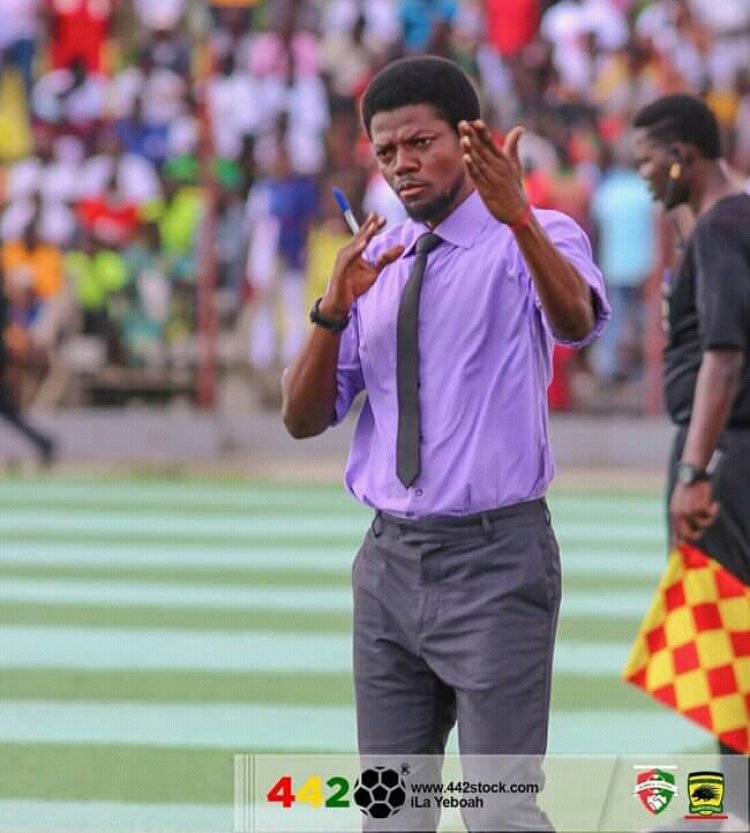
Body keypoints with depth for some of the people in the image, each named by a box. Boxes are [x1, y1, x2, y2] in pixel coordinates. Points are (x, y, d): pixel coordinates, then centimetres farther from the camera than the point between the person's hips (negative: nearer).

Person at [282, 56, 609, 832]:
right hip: (390, 558, 6)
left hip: (494, 560, -6)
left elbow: (576, 320, -28)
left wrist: (517, 216, -46)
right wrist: (334, 308, -10)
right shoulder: (374, 261, 11)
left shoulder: (536, 242, -4)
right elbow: (303, 418, 8)